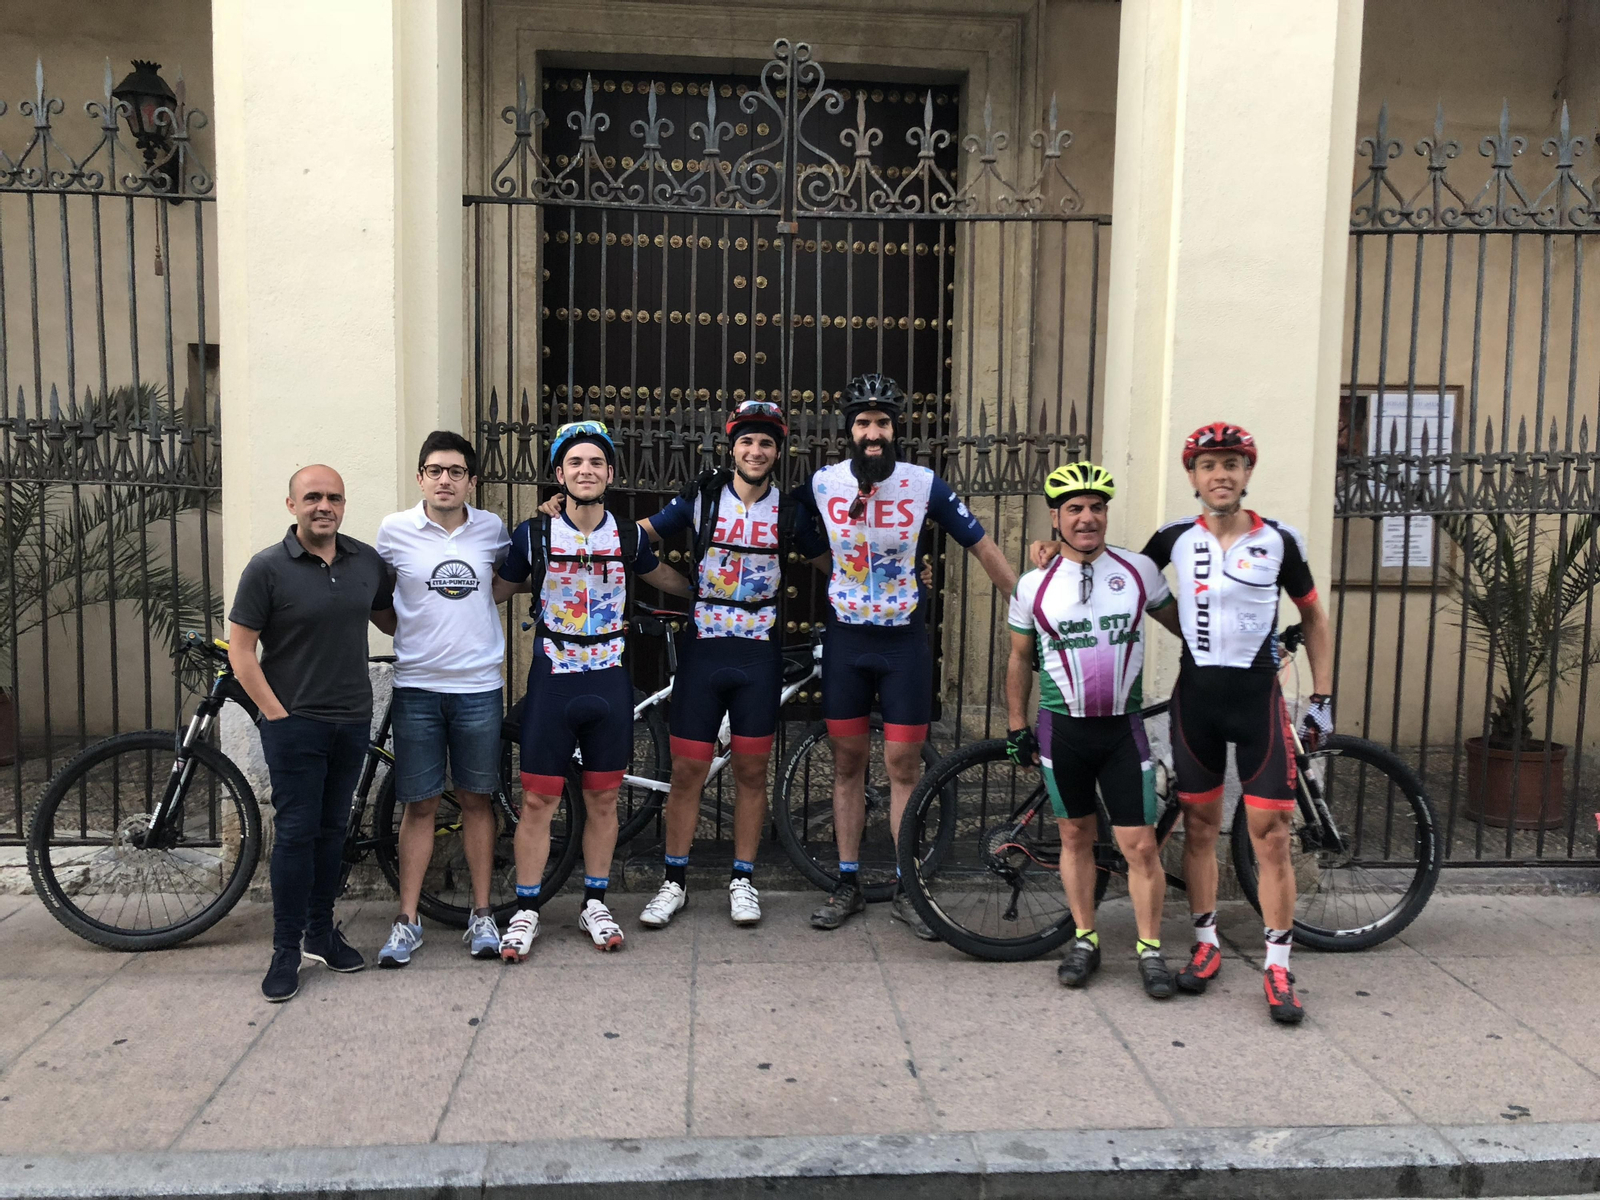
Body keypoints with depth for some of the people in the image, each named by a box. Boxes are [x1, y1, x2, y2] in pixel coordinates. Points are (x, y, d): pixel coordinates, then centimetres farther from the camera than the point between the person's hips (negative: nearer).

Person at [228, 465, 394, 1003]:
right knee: (295, 833, -2)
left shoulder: (367, 560, 5)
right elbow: (240, 650, -7)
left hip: (353, 721, 4)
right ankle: (286, 949, 9)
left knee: (332, 830, 13)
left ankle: (321, 933, 25)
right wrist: (277, 714, -10)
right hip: (294, 723, -4)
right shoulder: (267, 568, -7)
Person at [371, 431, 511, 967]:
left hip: (479, 687, 1)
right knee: (419, 804, 5)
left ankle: (482, 916, 19)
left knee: (475, 800, 9)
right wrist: (404, 632, 4)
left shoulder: (491, 529, 3)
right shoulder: (395, 530, -1)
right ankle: (408, 919, 16)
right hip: (417, 687, -1)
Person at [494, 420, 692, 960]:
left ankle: (594, 904, 24)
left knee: (603, 799, 10)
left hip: (609, 682, 2)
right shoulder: (534, 536, -4)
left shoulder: (628, 537, 3)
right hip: (552, 680, -2)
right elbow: (495, 590, 10)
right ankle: (526, 910, 15)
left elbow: (667, 579, 21)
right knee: (538, 801, 1)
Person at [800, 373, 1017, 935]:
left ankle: (907, 889, 15)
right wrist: (839, 574, 7)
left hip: (905, 642, -1)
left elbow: (983, 548, -3)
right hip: (846, 641, 2)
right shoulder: (822, 483, -5)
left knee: (904, 768, 2)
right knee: (848, 764, 9)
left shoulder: (925, 485, -9)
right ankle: (848, 884, 20)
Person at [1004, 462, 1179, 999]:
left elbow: (1177, 621, 16)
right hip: (1062, 728, 0)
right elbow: (1020, 658, 9)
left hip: (1123, 727, 0)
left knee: (1141, 845, -2)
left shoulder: (1138, 570, 1)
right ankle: (1085, 941, 27)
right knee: (1076, 836, 12)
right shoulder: (1034, 585, 0)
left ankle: (1150, 950, 15)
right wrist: (1017, 728, 8)